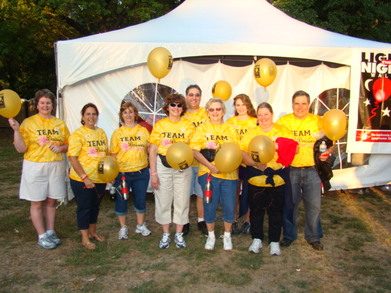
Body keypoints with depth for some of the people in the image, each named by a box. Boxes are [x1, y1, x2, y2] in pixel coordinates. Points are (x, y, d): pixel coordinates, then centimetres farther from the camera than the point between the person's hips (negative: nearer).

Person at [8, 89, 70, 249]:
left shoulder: (60, 124, 8)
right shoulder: (28, 122, -3)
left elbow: (69, 145, 14)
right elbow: (21, 148, -8)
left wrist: (61, 147, -7)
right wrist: (16, 130, -20)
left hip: (56, 166, 3)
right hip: (35, 167, -3)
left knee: (51, 201, 11)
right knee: (37, 203, 4)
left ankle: (50, 232, 24)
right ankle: (42, 236, 15)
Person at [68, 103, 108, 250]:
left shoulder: (101, 132, 9)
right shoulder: (78, 134, -10)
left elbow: (106, 154, 18)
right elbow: (72, 158, -15)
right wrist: (84, 177, -20)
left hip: (100, 179, 6)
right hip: (82, 180, -6)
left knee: (95, 206, 18)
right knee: (84, 207, 5)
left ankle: (92, 232, 36)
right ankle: (85, 238, 19)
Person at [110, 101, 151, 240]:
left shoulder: (143, 131, 4)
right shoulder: (117, 133, 0)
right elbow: (113, 155, 0)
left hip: (141, 172, 1)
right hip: (122, 173, -1)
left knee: (140, 199, 13)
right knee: (121, 200, 9)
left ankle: (140, 225, 33)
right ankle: (123, 228, 28)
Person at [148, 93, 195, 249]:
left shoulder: (188, 125, 3)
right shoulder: (159, 125, 1)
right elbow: (152, 150, 0)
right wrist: (153, 173, -5)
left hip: (183, 167, 1)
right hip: (162, 166, 0)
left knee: (181, 200, 6)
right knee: (163, 200, 6)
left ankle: (179, 234, 23)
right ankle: (165, 235, 22)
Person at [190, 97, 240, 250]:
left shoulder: (230, 130, 13)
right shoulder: (202, 128, 6)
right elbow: (195, 150, -4)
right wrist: (210, 166, -15)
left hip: (229, 173, 2)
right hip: (208, 173, -1)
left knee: (229, 206, 4)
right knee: (210, 205, 5)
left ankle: (227, 235, 25)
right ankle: (211, 235, 26)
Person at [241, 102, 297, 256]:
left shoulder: (282, 131, 7)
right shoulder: (251, 133, 7)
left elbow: (293, 149, -2)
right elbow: (242, 152, -7)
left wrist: (279, 147, -20)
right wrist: (256, 163, -23)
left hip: (277, 178, 0)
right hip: (256, 178, 1)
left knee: (276, 211, 9)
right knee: (256, 209, 10)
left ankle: (274, 241, 24)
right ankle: (257, 239, 27)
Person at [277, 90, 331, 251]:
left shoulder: (318, 121, 5)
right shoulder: (283, 121, 4)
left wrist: (326, 152, -10)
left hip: (312, 170, 1)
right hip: (290, 170, 0)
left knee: (313, 205, 7)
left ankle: (313, 237, 26)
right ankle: (289, 235, 27)